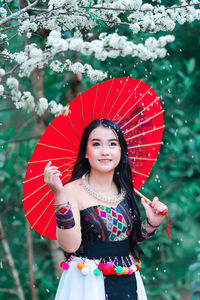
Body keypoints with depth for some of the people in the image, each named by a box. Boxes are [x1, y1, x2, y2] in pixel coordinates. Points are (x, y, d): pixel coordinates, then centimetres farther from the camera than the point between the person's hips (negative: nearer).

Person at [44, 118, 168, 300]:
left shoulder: (125, 190, 5)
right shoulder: (73, 190, -12)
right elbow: (70, 245, -23)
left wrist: (151, 224, -2)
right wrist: (60, 196, -29)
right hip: (87, 285, -5)